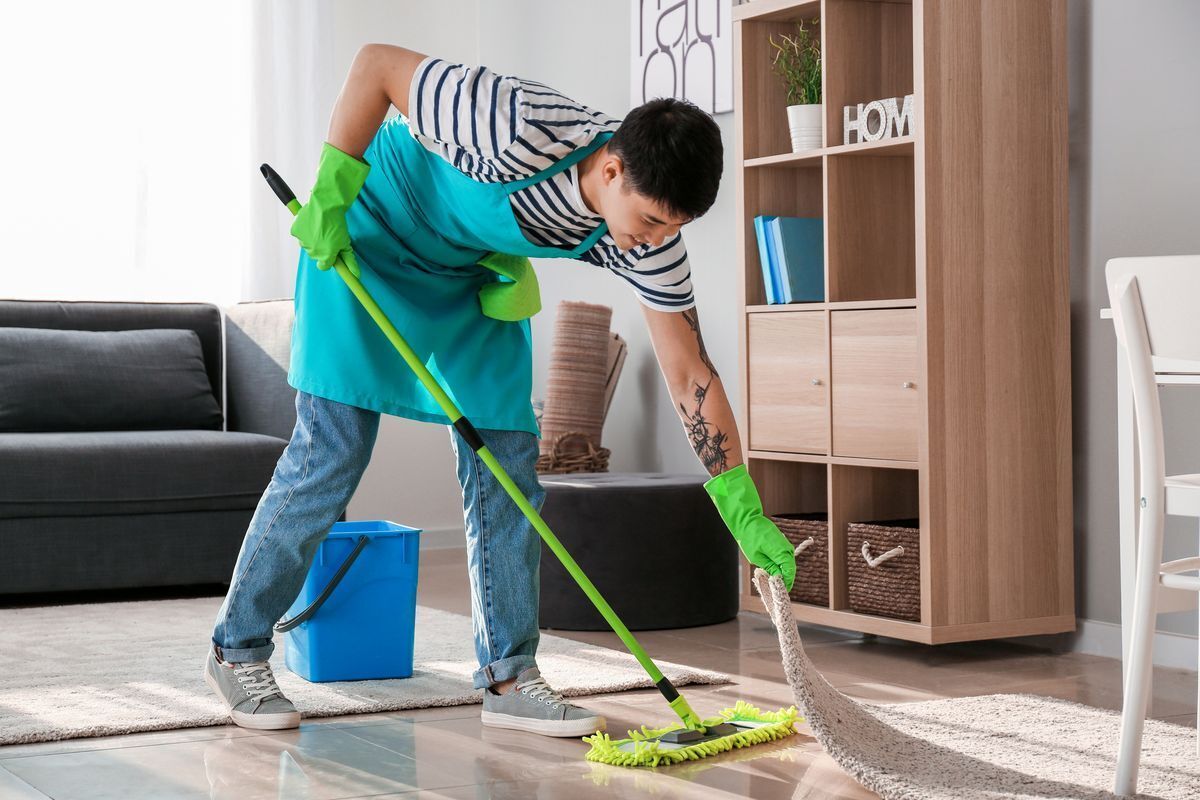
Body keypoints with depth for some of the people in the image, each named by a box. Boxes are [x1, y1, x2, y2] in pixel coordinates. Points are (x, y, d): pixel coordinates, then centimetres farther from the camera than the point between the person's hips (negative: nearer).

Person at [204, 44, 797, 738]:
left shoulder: (650, 239, -19)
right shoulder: (524, 130, -39)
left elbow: (691, 375, -12)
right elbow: (377, 63, -29)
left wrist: (745, 509, -14)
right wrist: (331, 195, -28)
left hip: (474, 272, 6)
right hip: (366, 239, -6)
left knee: (507, 460, -2)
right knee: (331, 452, -9)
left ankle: (509, 677, 7)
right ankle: (238, 649, 6)